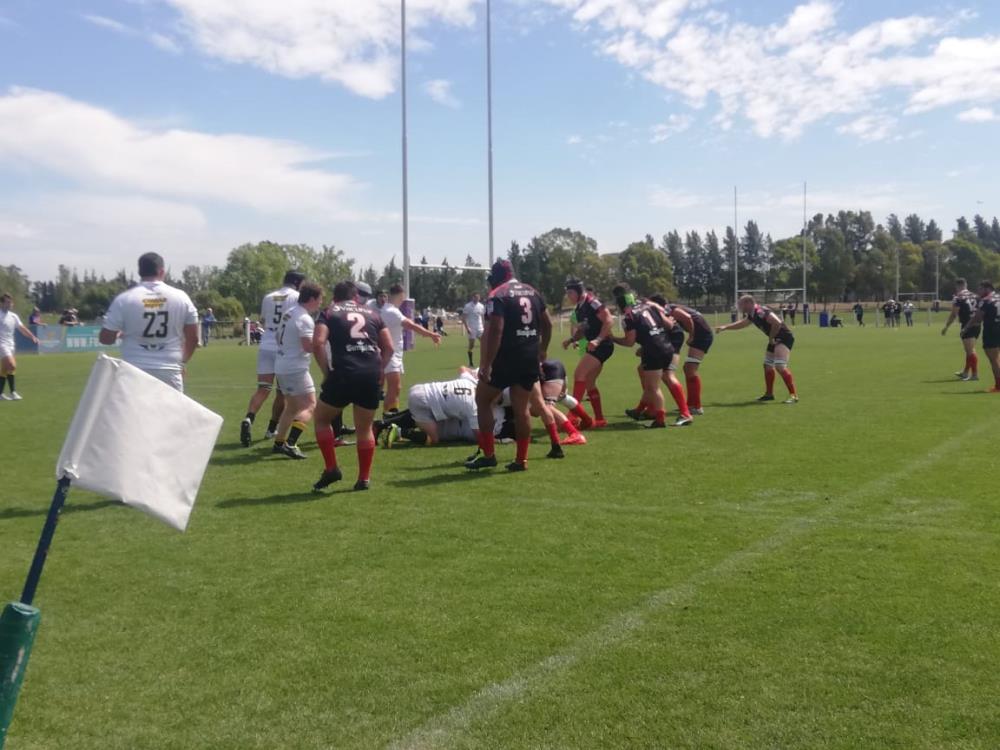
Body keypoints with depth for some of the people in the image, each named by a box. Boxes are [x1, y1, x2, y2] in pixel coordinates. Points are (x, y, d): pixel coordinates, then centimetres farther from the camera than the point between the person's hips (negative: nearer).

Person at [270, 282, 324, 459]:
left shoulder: (289, 313, 13)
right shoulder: (305, 319, -16)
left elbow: (278, 337, 24)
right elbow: (309, 346, -25)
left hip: (281, 367, 10)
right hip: (296, 369, -10)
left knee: (292, 407, 19)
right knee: (310, 405, -9)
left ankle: (279, 443, 22)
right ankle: (290, 444, -19)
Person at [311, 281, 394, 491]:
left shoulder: (329, 313, 12)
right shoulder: (372, 313, 21)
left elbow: (318, 343, -6)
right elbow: (389, 347, 13)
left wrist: (327, 371, 2)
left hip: (343, 374, -3)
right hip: (371, 376, 3)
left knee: (321, 420, 18)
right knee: (365, 428, 17)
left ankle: (331, 469, 11)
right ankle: (364, 478, 18)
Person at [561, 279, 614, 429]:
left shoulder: (591, 302, -15)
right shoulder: (580, 308, 12)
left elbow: (609, 321, -20)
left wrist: (598, 340, -27)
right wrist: (572, 339, 3)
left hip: (602, 346, -10)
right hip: (594, 347, 10)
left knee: (579, 374, -17)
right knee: (588, 382, 10)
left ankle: (575, 410, -17)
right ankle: (600, 419, 16)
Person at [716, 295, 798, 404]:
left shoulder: (760, 312, -22)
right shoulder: (752, 315, 9)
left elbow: (777, 323, -31)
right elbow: (741, 323, 30)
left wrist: (771, 338, -18)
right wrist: (725, 327, 30)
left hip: (784, 338, -10)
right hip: (775, 340, 10)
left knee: (780, 366, -21)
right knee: (768, 366, 17)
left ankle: (793, 395, -20)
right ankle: (769, 394, 29)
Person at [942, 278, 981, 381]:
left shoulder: (958, 297, -8)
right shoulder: (974, 296, 12)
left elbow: (954, 314, -9)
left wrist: (946, 327, -2)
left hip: (967, 326, -7)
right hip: (976, 325, 7)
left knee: (970, 350, -7)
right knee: (969, 350, 18)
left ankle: (975, 374, -10)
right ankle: (966, 372, 29)